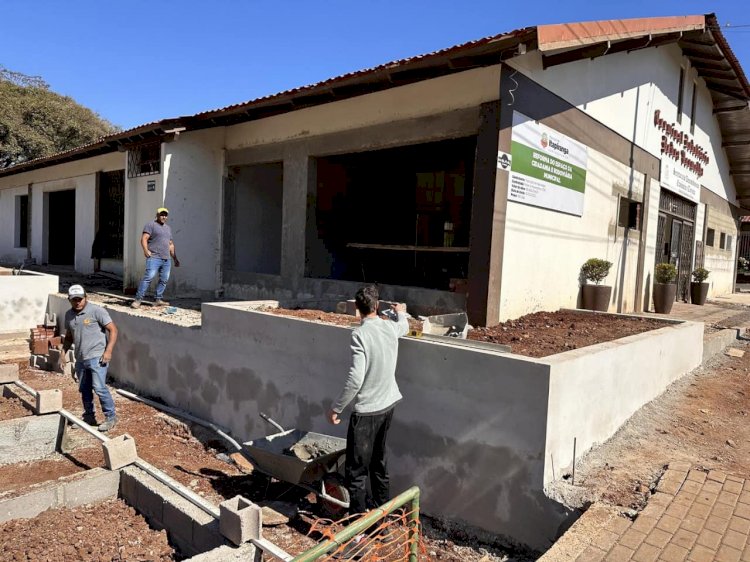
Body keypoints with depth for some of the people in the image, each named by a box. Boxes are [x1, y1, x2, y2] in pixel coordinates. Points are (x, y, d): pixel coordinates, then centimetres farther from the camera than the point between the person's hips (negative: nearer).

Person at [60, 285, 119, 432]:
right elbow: (69, 336, 24)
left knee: (99, 388, -12)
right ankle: (89, 417, 29)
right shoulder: (69, 315, 11)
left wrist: (108, 350, -17)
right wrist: (63, 353, 13)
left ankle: (111, 417, 1)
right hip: (80, 359, 7)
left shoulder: (96, 311, -10)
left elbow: (113, 329, -11)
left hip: (97, 357, -7)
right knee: (84, 390, 15)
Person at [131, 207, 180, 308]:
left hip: (166, 259, 7)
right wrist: (146, 250, -23)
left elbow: (171, 244, 28)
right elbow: (144, 238, -8)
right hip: (154, 257, -7)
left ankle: (158, 300, 10)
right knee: (148, 277, -16)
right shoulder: (151, 225, 3)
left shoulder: (168, 228, 25)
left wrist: (175, 258, 23)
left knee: (164, 280, 3)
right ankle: (138, 300, -14)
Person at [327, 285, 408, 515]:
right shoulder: (391, 327, 1)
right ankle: (382, 507, 36)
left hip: (366, 410, -8)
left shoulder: (360, 334, -20)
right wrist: (401, 313, 51)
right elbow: (404, 327, 29)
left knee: (356, 470, 2)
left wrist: (336, 408, -15)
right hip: (388, 404, 8)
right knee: (378, 460, 23)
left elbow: (355, 378, -25)